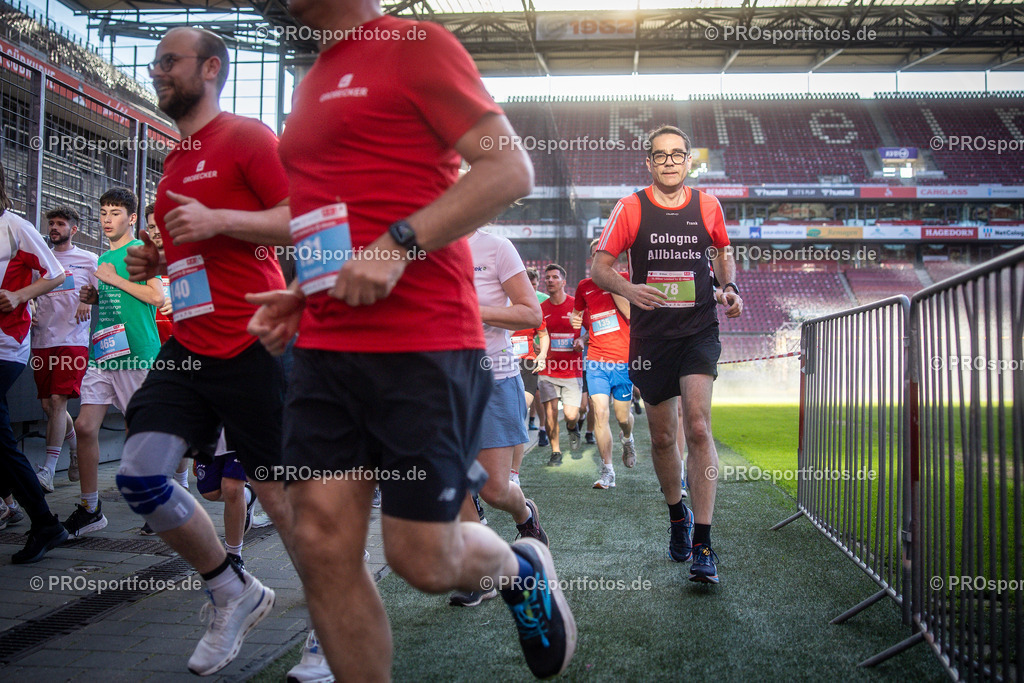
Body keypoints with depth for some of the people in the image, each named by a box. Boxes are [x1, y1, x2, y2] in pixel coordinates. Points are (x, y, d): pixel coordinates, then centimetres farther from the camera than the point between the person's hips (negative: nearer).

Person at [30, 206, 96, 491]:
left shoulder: (88, 260, 7)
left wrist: (88, 300, -15)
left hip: (73, 339, -5)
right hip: (42, 340, 5)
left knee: (58, 400, -13)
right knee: (48, 404, 5)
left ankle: (48, 469, -13)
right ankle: (76, 448, 28)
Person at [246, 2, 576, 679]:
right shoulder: (314, 83, 21)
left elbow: (511, 168, -11)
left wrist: (401, 244, -21)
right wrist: (301, 295, 14)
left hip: (422, 344, -7)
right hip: (325, 347, 7)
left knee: (423, 558, -1)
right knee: (323, 550, 2)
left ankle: (523, 568, 32)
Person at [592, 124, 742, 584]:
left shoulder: (708, 206, 6)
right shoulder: (630, 209, 0)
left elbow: (723, 252, 24)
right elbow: (599, 268, 0)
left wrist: (730, 289, 6)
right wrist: (627, 289, -20)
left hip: (699, 331, 0)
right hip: (650, 335, 1)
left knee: (698, 427, -16)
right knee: (662, 437, 10)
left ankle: (703, 546, -13)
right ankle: (677, 517, 35)